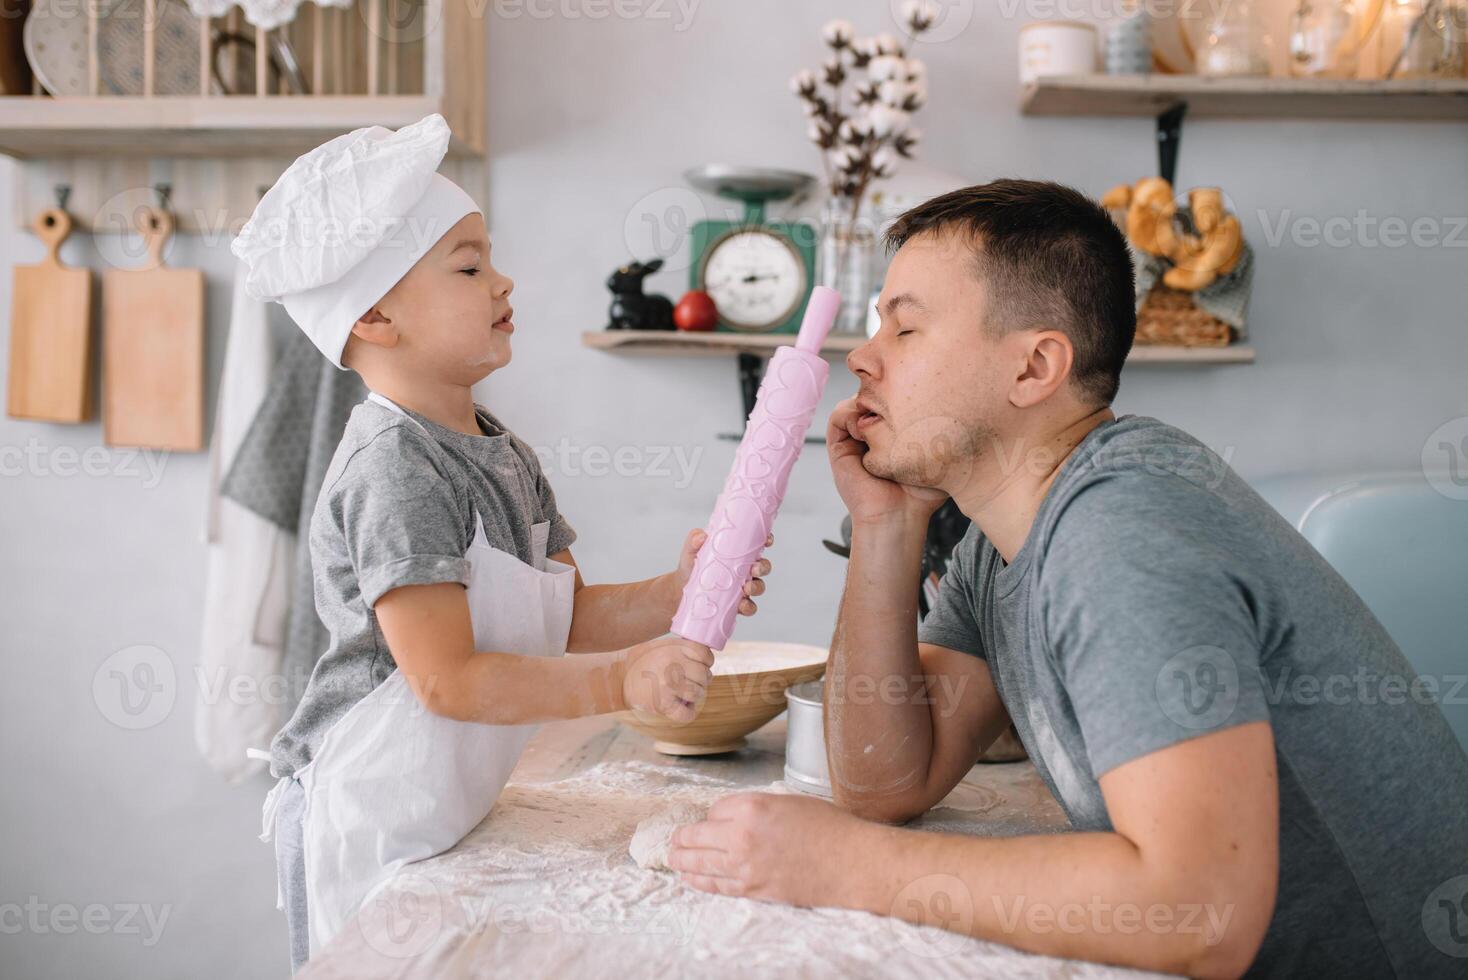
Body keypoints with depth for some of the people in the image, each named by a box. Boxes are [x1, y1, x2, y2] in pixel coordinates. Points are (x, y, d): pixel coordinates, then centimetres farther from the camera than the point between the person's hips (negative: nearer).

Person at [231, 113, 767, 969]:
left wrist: (676, 595, -9)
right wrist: (622, 680, -30)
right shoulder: (394, 469, -22)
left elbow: (565, 618, 7)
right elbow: (446, 679, -26)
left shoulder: (506, 455, 7)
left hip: (448, 810, 9)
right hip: (367, 821, -8)